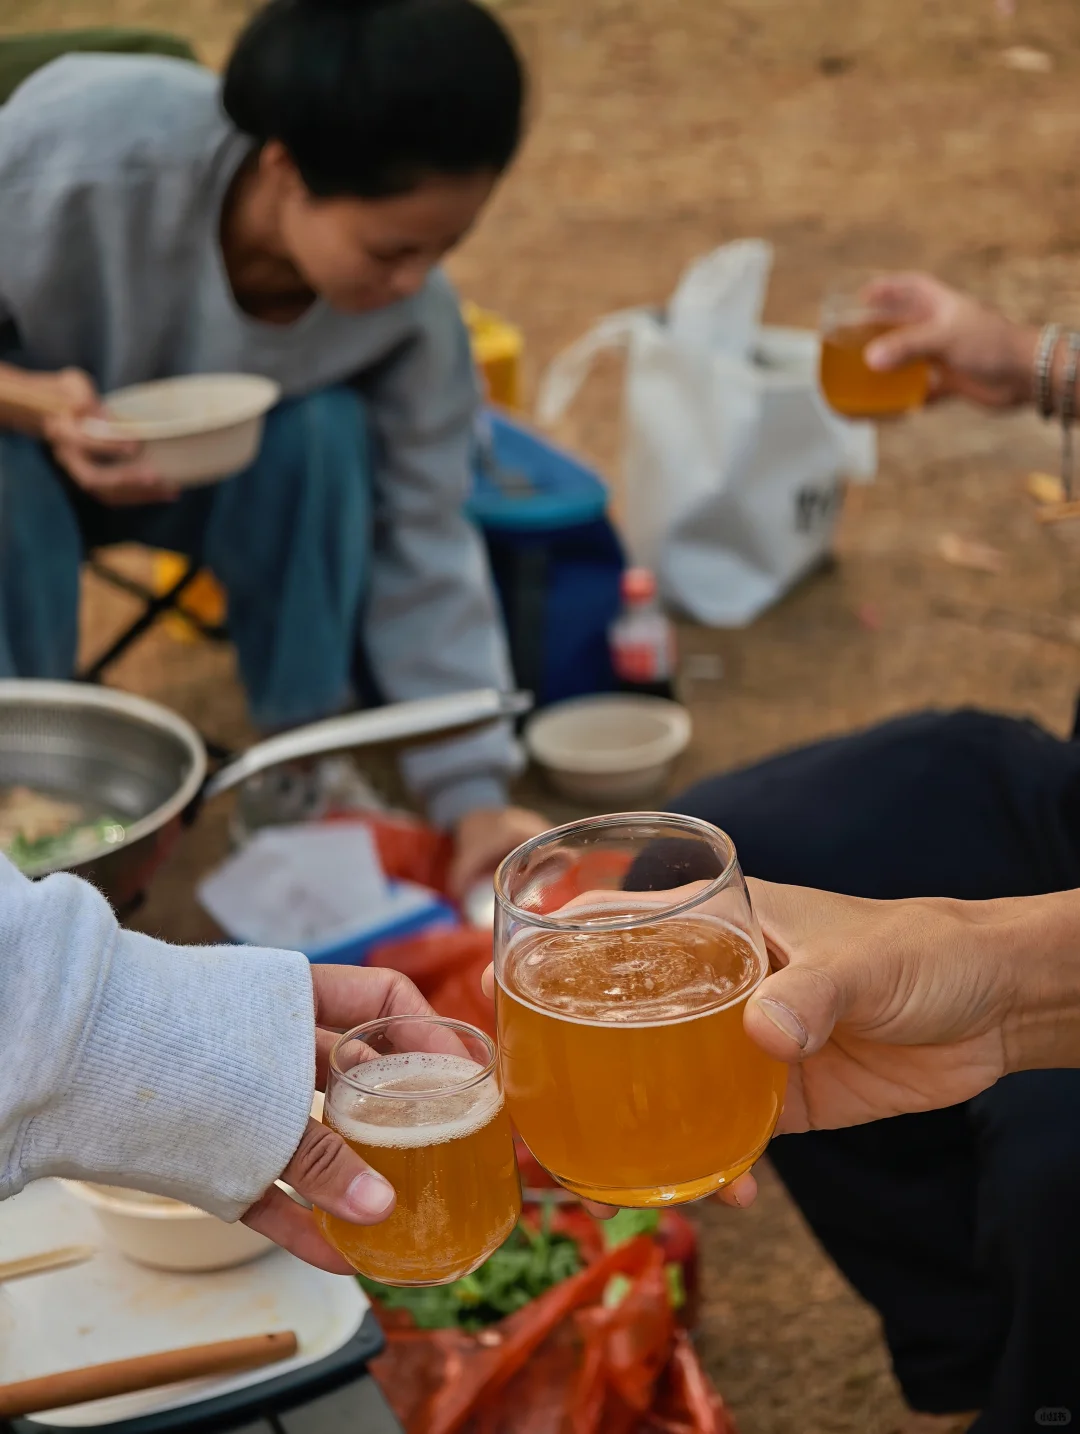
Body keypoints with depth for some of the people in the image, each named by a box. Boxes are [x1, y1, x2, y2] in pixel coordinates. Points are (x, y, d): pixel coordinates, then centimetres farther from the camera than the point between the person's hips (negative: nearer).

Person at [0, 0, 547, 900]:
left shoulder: (414, 316, -25)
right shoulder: (94, 145, -38)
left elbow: (424, 555, -17)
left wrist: (474, 794, -22)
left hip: (194, 479, 3)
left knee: (325, 434, -28)